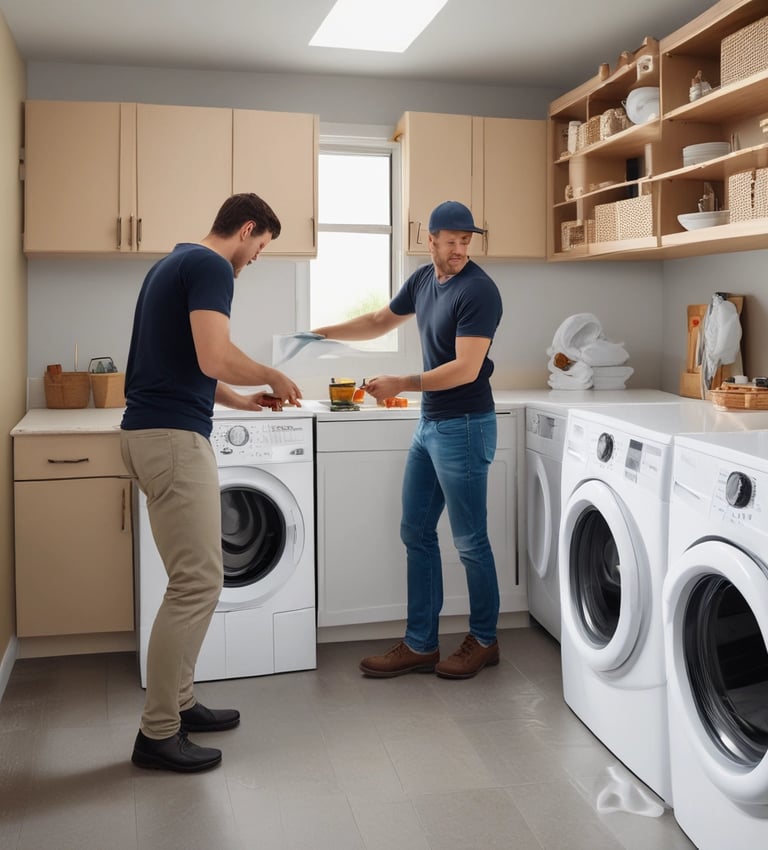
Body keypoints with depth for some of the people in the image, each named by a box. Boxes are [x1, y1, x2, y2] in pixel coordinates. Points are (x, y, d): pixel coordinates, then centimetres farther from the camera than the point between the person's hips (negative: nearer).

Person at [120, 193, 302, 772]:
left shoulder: (175, 264, 20)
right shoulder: (211, 267, -11)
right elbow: (215, 360, -23)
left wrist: (242, 400, 26)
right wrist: (273, 376, -5)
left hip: (153, 431, 11)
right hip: (173, 438, -11)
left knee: (192, 579, 16)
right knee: (197, 583, -6)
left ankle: (178, 702, 24)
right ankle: (157, 734, 2)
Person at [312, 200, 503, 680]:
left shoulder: (479, 291, -16)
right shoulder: (424, 279, 8)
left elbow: (466, 369, -22)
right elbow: (381, 321, 23)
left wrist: (401, 384, -18)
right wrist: (323, 334, 18)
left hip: (464, 427, -8)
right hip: (430, 424, 8)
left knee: (470, 541, 2)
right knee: (417, 533, 10)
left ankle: (484, 641, 21)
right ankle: (421, 645, 20)